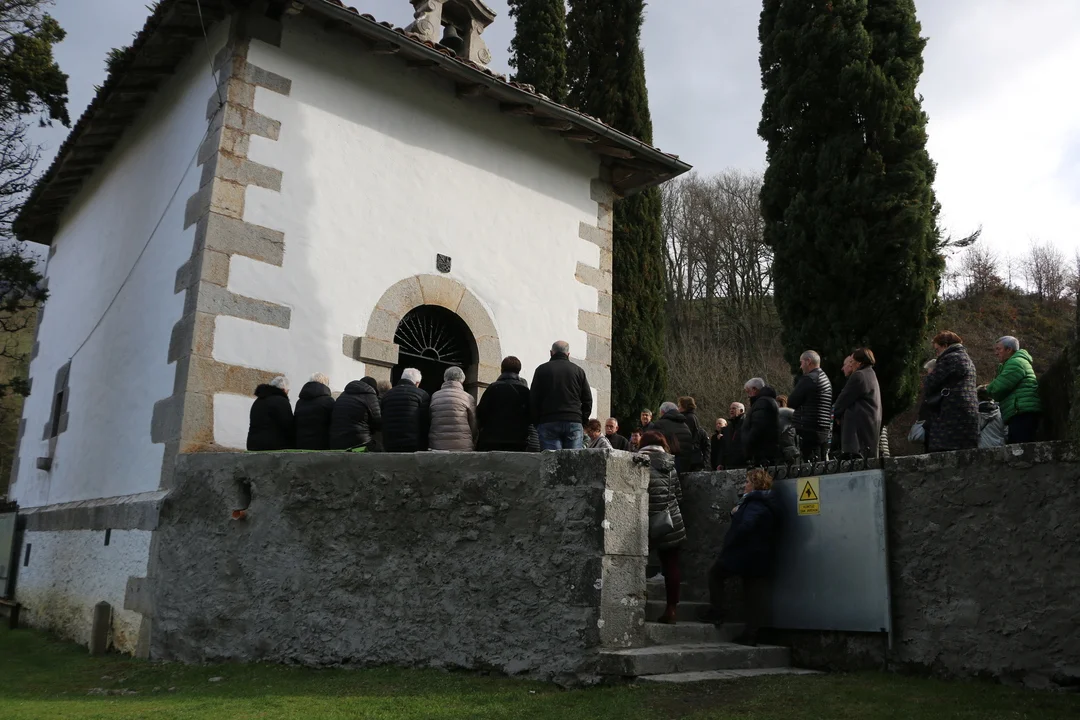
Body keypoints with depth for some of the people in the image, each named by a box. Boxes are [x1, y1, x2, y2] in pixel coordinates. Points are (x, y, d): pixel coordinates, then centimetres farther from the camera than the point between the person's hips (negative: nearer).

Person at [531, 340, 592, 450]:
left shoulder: (542, 370, 7)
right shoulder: (578, 371, 11)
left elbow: (534, 400, 4)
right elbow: (588, 400, 11)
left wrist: (537, 423, 9)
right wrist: (582, 422, 16)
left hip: (548, 423, -1)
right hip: (574, 422, 1)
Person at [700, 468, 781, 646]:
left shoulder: (755, 504, -16)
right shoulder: (768, 504, 15)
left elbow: (746, 527, -30)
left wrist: (728, 544, -19)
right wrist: (736, 514, 5)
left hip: (745, 555, -9)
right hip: (763, 558, 9)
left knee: (715, 572, 10)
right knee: (756, 594, 5)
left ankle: (717, 611, 7)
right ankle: (751, 633, 6)